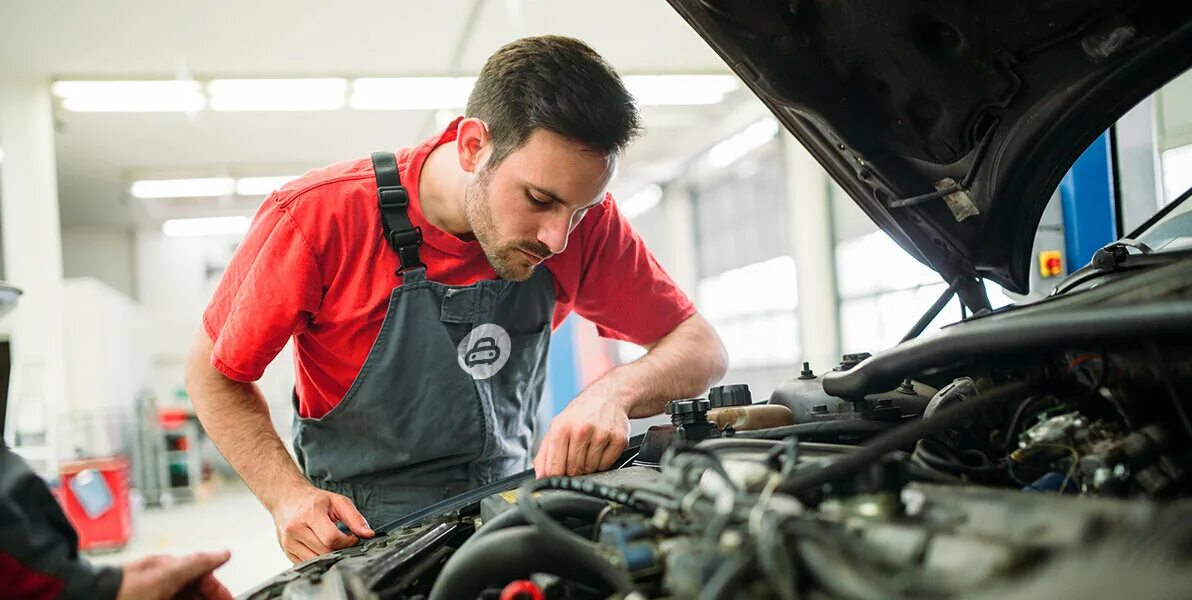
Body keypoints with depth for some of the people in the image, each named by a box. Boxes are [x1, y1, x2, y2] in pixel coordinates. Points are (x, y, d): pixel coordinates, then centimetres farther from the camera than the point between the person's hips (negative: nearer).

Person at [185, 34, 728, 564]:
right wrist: (288, 495, -20)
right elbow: (214, 372, -5)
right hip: (359, 538, -1)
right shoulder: (317, 216, -18)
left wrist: (613, 393, -25)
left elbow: (702, 348, -5)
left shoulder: (585, 220, -11)